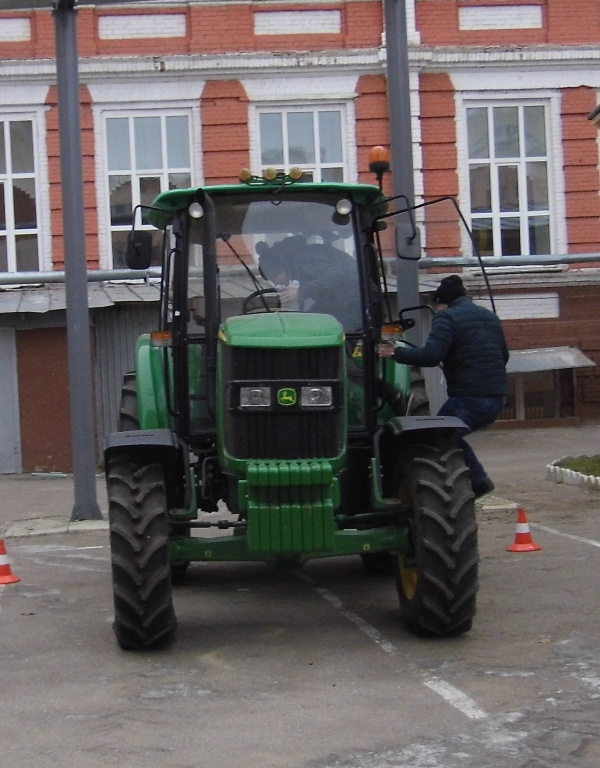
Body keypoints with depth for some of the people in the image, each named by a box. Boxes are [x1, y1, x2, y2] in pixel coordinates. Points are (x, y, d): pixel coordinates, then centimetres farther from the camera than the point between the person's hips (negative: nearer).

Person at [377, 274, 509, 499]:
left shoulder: (447, 318, -6)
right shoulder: (490, 317, 20)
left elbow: (430, 356, -19)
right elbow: (504, 356, 28)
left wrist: (396, 353, -10)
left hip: (468, 398, -9)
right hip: (497, 398, 9)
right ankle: (479, 480, 20)